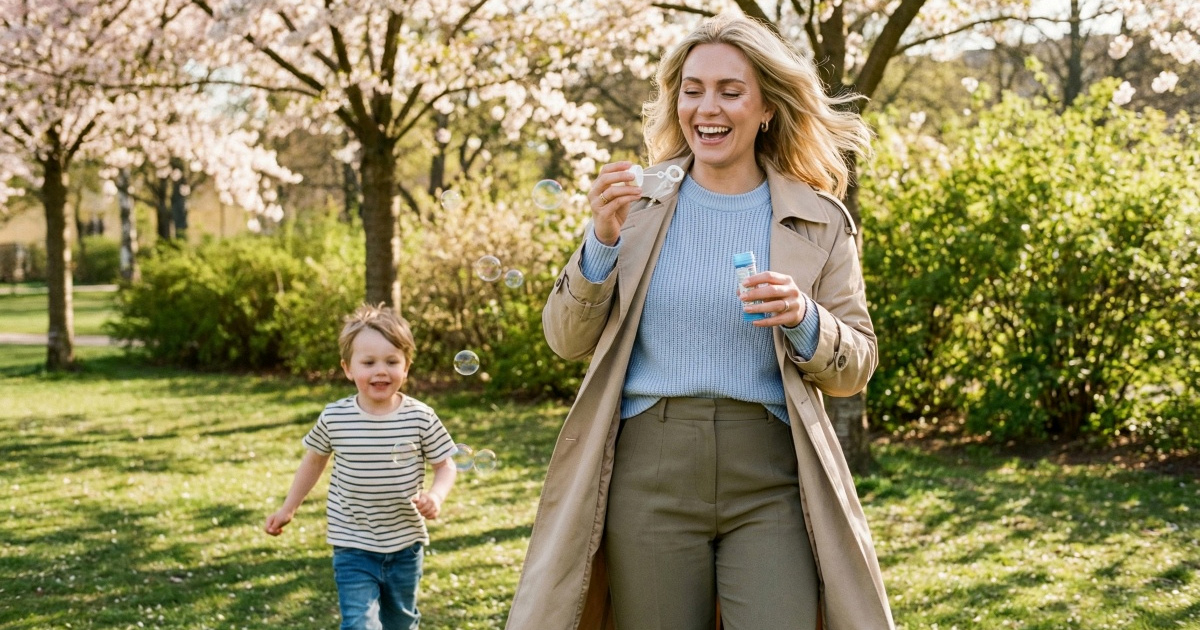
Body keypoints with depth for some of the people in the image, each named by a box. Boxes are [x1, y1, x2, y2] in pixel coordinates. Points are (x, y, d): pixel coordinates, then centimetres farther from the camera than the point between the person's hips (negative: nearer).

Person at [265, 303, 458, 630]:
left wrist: (436, 495, -21)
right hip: (353, 547, -1)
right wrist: (288, 509, 13)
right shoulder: (334, 418, -10)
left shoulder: (421, 418, -12)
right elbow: (314, 459, 9)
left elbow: (445, 464, -1)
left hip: (405, 545, 2)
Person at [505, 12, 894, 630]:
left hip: (769, 484, 0)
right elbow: (566, 338, 5)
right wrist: (603, 240, -10)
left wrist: (803, 320, -14)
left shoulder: (818, 220, 5)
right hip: (648, 471, 1)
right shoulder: (636, 200, 6)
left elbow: (855, 366, 6)